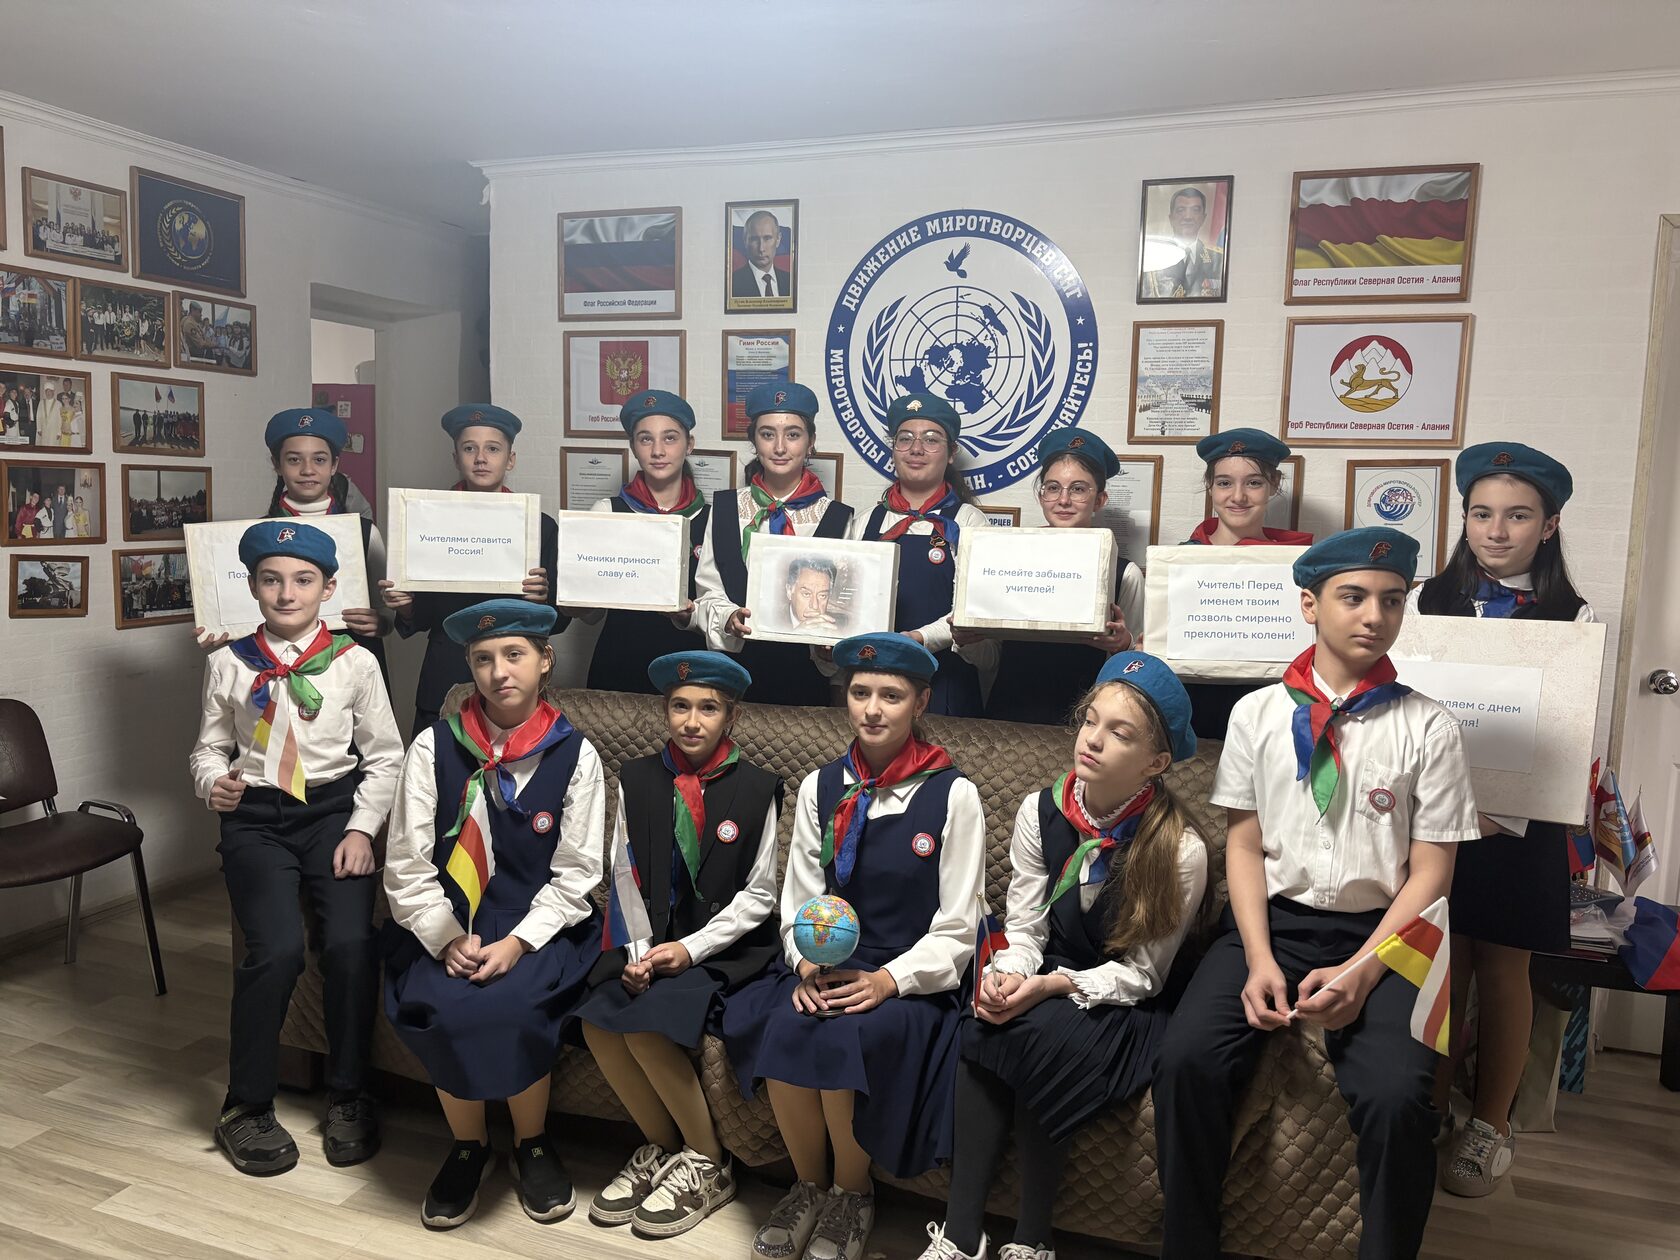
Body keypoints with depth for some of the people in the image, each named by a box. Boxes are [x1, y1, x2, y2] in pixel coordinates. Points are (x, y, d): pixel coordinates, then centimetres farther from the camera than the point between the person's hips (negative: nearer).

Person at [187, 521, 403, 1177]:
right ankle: (247, 1106, 3)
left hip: (334, 808, 0)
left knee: (351, 943, -21)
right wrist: (214, 782, -8)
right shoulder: (229, 662, 4)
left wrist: (361, 828, -5)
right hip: (256, 816, 0)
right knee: (277, 950, -21)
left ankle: (348, 1096, 3)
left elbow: (384, 755, 5)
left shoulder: (353, 662, 0)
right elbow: (209, 747, 14)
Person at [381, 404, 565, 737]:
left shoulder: (540, 526, 1)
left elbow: (559, 620, 1)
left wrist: (541, 598, -19)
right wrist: (403, 605, -12)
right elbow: (421, 619, 9)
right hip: (444, 683, 1)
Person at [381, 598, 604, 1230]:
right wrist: (448, 940, -12)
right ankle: (467, 1146, 5)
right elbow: (407, 867, -1)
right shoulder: (434, 747, 0)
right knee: (442, 1008, -26)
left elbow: (574, 876, -4)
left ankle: (533, 1143, 3)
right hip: (444, 927, 1)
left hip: (539, 928, -1)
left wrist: (516, 944, -16)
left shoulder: (574, 756, -2)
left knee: (511, 1006, -28)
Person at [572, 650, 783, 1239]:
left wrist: (691, 949, -12)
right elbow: (624, 879, 6)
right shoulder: (637, 780, 3)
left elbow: (758, 896, -4)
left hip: (725, 947, -4)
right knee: (598, 1021, -21)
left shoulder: (756, 789, -6)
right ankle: (660, 1149, 4)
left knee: (649, 1026, -25)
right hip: (650, 942, 4)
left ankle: (705, 1165, -1)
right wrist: (635, 951, -8)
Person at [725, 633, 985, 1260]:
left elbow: (956, 927, -4)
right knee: (783, 1030, -27)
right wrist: (806, 964, -11)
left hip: (911, 983, -3)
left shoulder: (952, 795, -5)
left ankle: (851, 1196, 0)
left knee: (848, 1040, -31)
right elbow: (798, 900, 8)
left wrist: (888, 981, -17)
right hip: (824, 972, 3)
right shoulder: (821, 787, 7)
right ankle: (807, 1187, 1)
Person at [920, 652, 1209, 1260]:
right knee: (983, 1026, -26)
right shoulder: (1041, 812, -4)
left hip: (1130, 1005, -4)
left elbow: (1142, 973, -10)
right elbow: (1023, 929, 0)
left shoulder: (1180, 849, -17)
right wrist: (1006, 977, -23)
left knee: (1040, 1035, -31)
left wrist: (1056, 985, -25)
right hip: (1048, 986, 4)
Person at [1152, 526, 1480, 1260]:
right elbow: (1243, 846, 4)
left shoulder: (1428, 728, 1)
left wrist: (1360, 974, -13)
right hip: (1272, 922, 1)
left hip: (1380, 934, -1)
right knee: (1187, 1061, -23)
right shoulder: (1258, 712, 4)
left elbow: (1430, 872, 0)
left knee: (1397, 1098, -27)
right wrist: (1259, 961, -10)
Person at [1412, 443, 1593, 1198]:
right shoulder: (1424, 602, 4)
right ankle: (1429, 1109, 26)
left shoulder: (1575, 620, 0)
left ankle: (1490, 1127, 24)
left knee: (1501, 968, 8)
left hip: (1517, 819, -1)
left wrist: (1503, 813, -17)